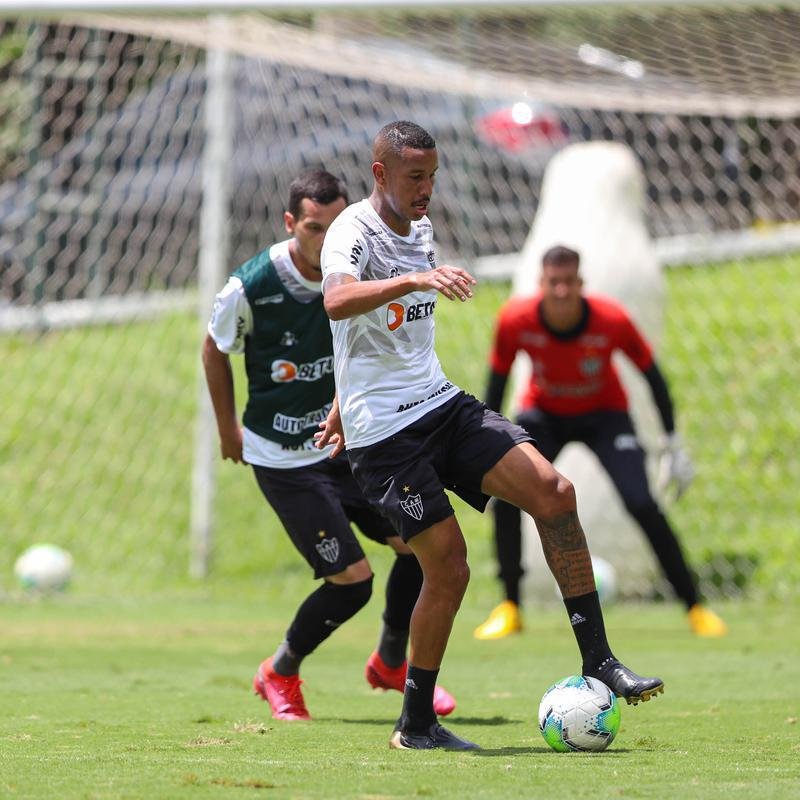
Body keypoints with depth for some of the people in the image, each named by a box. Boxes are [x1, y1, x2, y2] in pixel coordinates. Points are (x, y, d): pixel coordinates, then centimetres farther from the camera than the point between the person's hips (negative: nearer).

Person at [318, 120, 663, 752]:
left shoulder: (422, 228, 14)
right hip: (384, 431, -7)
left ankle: (598, 662, -5)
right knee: (448, 566, -12)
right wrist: (416, 279, -50)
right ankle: (415, 725, 5)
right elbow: (338, 301, -36)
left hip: (440, 403, 8)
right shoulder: (354, 229, -13)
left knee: (553, 491, -10)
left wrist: (344, 406, 33)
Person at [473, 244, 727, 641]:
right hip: (542, 415, 2)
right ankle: (509, 608, -3)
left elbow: (652, 374, -12)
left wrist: (673, 445, -9)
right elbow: (497, 381, -8)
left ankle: (695, 606, -8)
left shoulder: (612, 320, -28)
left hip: (605, 415, -1)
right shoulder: (516, 320, -25)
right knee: (505, 497, -20)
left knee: (641, 504, -20)